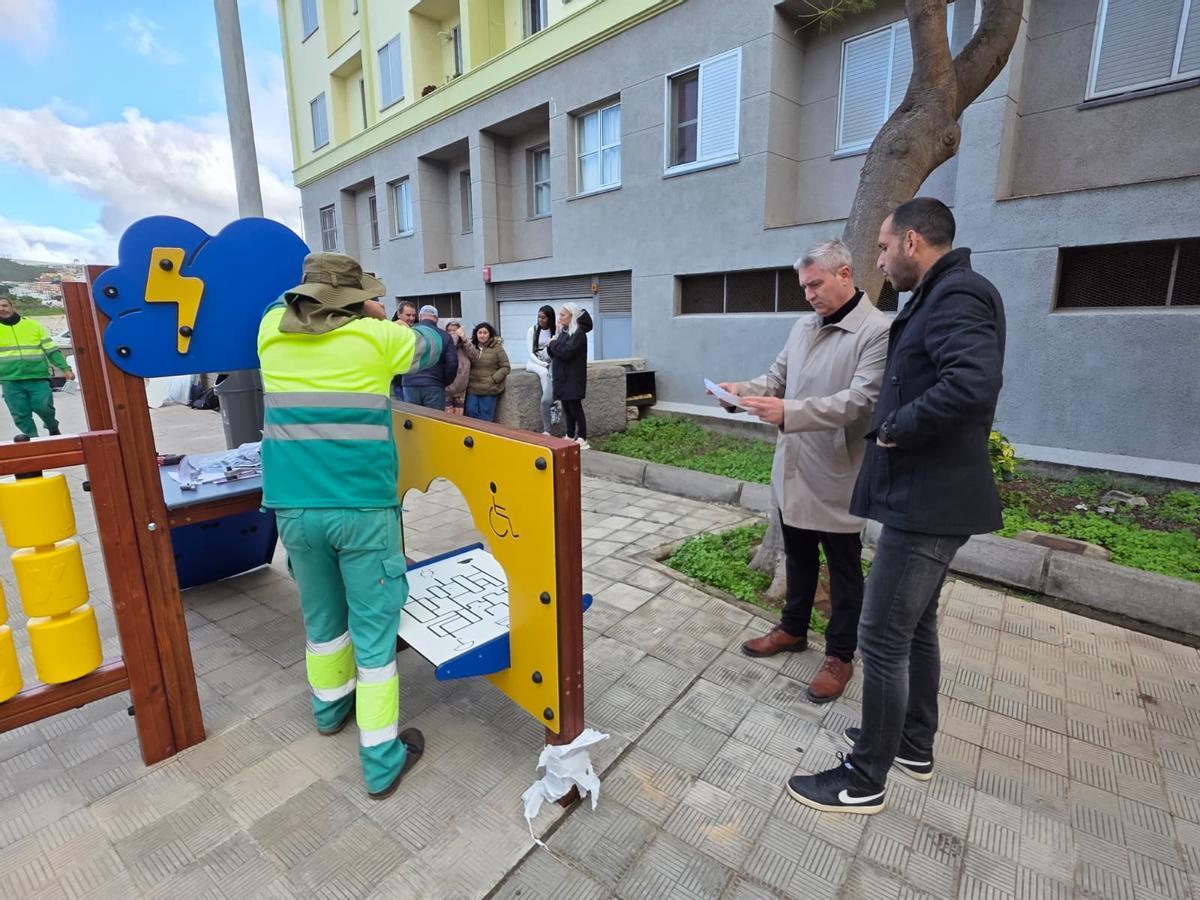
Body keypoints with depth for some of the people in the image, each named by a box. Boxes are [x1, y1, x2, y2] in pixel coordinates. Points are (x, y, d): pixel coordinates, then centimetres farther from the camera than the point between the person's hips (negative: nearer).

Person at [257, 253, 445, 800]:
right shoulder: (376, 337, -5)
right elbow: (432, 344, 14)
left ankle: (330, 706, 47)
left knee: (321, 615, 23)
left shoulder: (272, 330, 5)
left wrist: (362, 317, 28)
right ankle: (381, 761, 17)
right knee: (374, 630, 5)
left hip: (294, 506, 5)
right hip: (364, 508, -4)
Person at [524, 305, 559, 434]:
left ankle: (546, 429, -27)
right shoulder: (533, 330, -1)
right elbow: (530, 352, -5)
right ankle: (553, 406, -31)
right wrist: (542, 364, -17)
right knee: (544, 373, -38)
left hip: (550, 362, 0)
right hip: (534, 362, 0)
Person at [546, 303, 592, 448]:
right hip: (562, 377, 8)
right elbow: (554, 353, 14)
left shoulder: (578, 333, -12)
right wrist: (550, 347, -7)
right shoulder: (563, 331, 13)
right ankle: (570, 437, 21)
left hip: (573, 378, -8)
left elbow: (566, 352, -24)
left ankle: (582, 440, 2)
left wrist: (553, 344, -9)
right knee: (567, 408, 12)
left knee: (575, 408, -4)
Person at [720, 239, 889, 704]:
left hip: (837, 474, -6)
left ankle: (840, 656, 27)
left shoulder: (877, 331, -14)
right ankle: (793, 629, 40)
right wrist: (743, 389, -9)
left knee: (843, 570, 10)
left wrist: (789, 412, -32)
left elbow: (861, 400, -23)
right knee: (798, 556, 21)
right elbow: (777, 377, 12)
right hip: (793, 469, 7)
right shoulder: (804, 326, 9)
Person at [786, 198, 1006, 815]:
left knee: (883, 641, 0)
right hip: (930, 496, 11)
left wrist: (894, 430, -20)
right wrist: (893, 424, 7)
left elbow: (973, 385, -32)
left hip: (927, 502, -11)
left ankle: (865, 780, 17)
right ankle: (914, 746, 39)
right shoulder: (943, 297, 15)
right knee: (916, 627, 21)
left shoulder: (958, 294, -16)